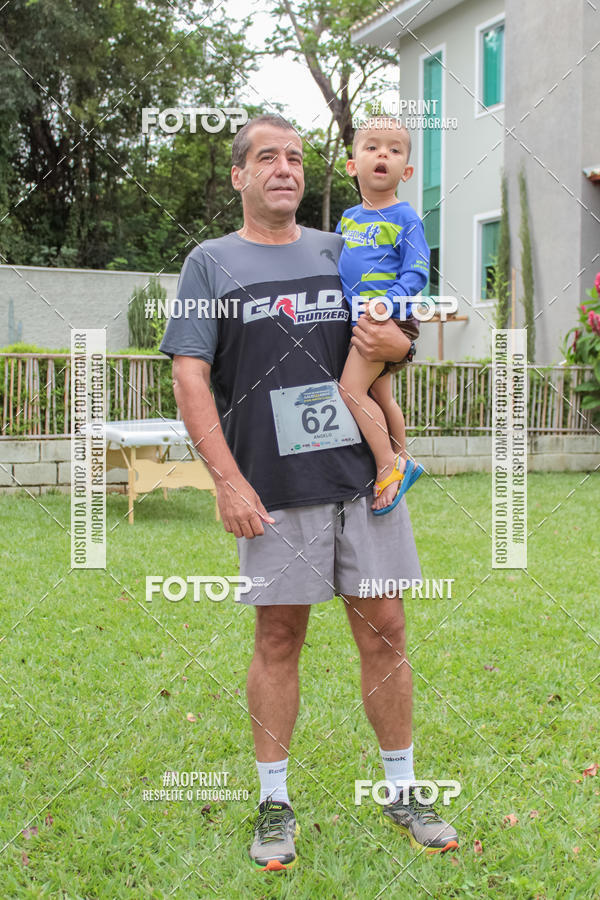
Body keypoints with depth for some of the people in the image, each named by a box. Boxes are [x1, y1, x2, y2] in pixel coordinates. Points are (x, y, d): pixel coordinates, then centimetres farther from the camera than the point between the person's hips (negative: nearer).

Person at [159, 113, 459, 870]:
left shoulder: (340, 253, 14)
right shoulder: (212, 263, 4)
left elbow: (400, 338, 20)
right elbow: (190, 378, -3)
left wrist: (394, 343, -6)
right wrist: (227, 479, -13)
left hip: (362, 473, 3)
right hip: (273, 489, -2)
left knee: (383, 632, 6)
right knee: (278, 637, 5)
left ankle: (402, 790, 21)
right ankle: (274, 802, 19)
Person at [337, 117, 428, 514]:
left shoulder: (406, 219, -8)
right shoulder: (348, 218, 12)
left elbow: (417, 273, -14)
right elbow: (336, 265, 26)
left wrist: (389, 302, -27)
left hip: (389, 320, -8)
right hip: (357, 320, 8)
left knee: (351, 389, -16)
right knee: (380, 395, 17)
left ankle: (390, 467, -8)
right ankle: (402, 461, 33)